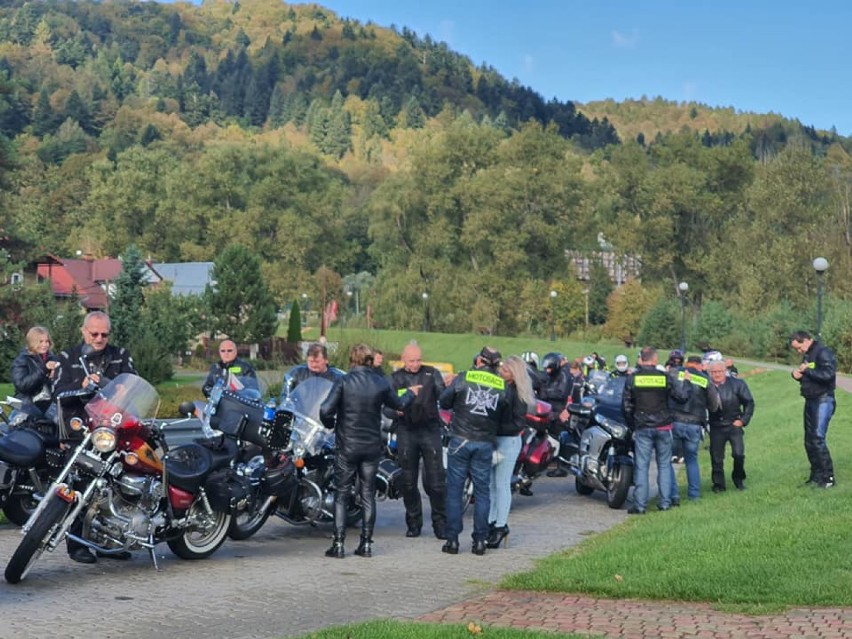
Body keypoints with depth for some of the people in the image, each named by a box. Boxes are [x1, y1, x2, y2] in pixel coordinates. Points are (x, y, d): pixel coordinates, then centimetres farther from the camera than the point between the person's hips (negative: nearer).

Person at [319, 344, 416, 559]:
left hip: (347, 446, -3)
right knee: (368, 495, 9)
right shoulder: (381, 383, -1)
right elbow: (399, 404, 16)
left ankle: (338, 544, -1)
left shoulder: (343, 382, -11)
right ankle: (366, 543, 10)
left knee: (341, 495, 3)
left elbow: (326, 410, -18)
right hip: (372, 446, 3)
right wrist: (410, 393, 36)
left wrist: (331, 425, 3)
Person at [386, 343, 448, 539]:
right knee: (408, 482, 6)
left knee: (436, 480, -5)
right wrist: (396, 411, -20)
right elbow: (386, 406, 3)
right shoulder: (395, 378, 9)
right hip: (406, 432, 1)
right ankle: (413, 522, 18)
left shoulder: (432, 374, 8)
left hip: (430, 429, -1)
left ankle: (440, 523, 4)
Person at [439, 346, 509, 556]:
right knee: (482, 491, 10)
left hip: (460, 441, -1)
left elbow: (443, 402, 4)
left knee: (454, 489, 6)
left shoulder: (463, 378, -4)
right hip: (485, 444, 1)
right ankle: (479, 540, 10)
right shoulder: (503, 386, 1)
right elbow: (504, 417, 7)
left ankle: (452, 539, 4)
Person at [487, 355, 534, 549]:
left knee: (502, 484, 1)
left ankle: (501, 526, 9)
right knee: (489, 484, 10)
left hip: (508, 441, -6)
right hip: (491, 439, 6)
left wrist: (496, 428, -17)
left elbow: (518, 424, -12)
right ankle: (491, 522, 19)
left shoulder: (517, 393, -10)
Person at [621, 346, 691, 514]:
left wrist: (631, 425, 14)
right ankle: (664, 502, 10)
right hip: (663, 427, 0)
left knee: (641, 466, 0)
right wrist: (686, 382, 18)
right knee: (664, 465, 11)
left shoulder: (632, 378, -2)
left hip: (642, 428, 0)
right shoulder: (666, 377, -4)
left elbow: (626, 405, 1)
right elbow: (682, 396, -1)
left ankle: (639, 505, -3)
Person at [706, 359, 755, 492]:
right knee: (716, 457, 5)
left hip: (734, 425, 0)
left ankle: (739, 478, 15)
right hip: (716, 427, 0)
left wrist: (743, 420, -2)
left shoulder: (737, 384, -4)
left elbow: (749, 403, 4)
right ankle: (718, 484, 20)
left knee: (739, 454, -10)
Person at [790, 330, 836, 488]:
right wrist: (797, 374, 2)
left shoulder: (823, 352, -14)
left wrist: (807, 370, -17)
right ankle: (816, 476, 19)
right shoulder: (807, 355, 14)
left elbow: (828, 374, -26)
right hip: (810, 401, 10)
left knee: (818, 439, -14)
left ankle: (828, 477, -8)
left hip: (823, 401, -10)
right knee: (809, 440, 11)